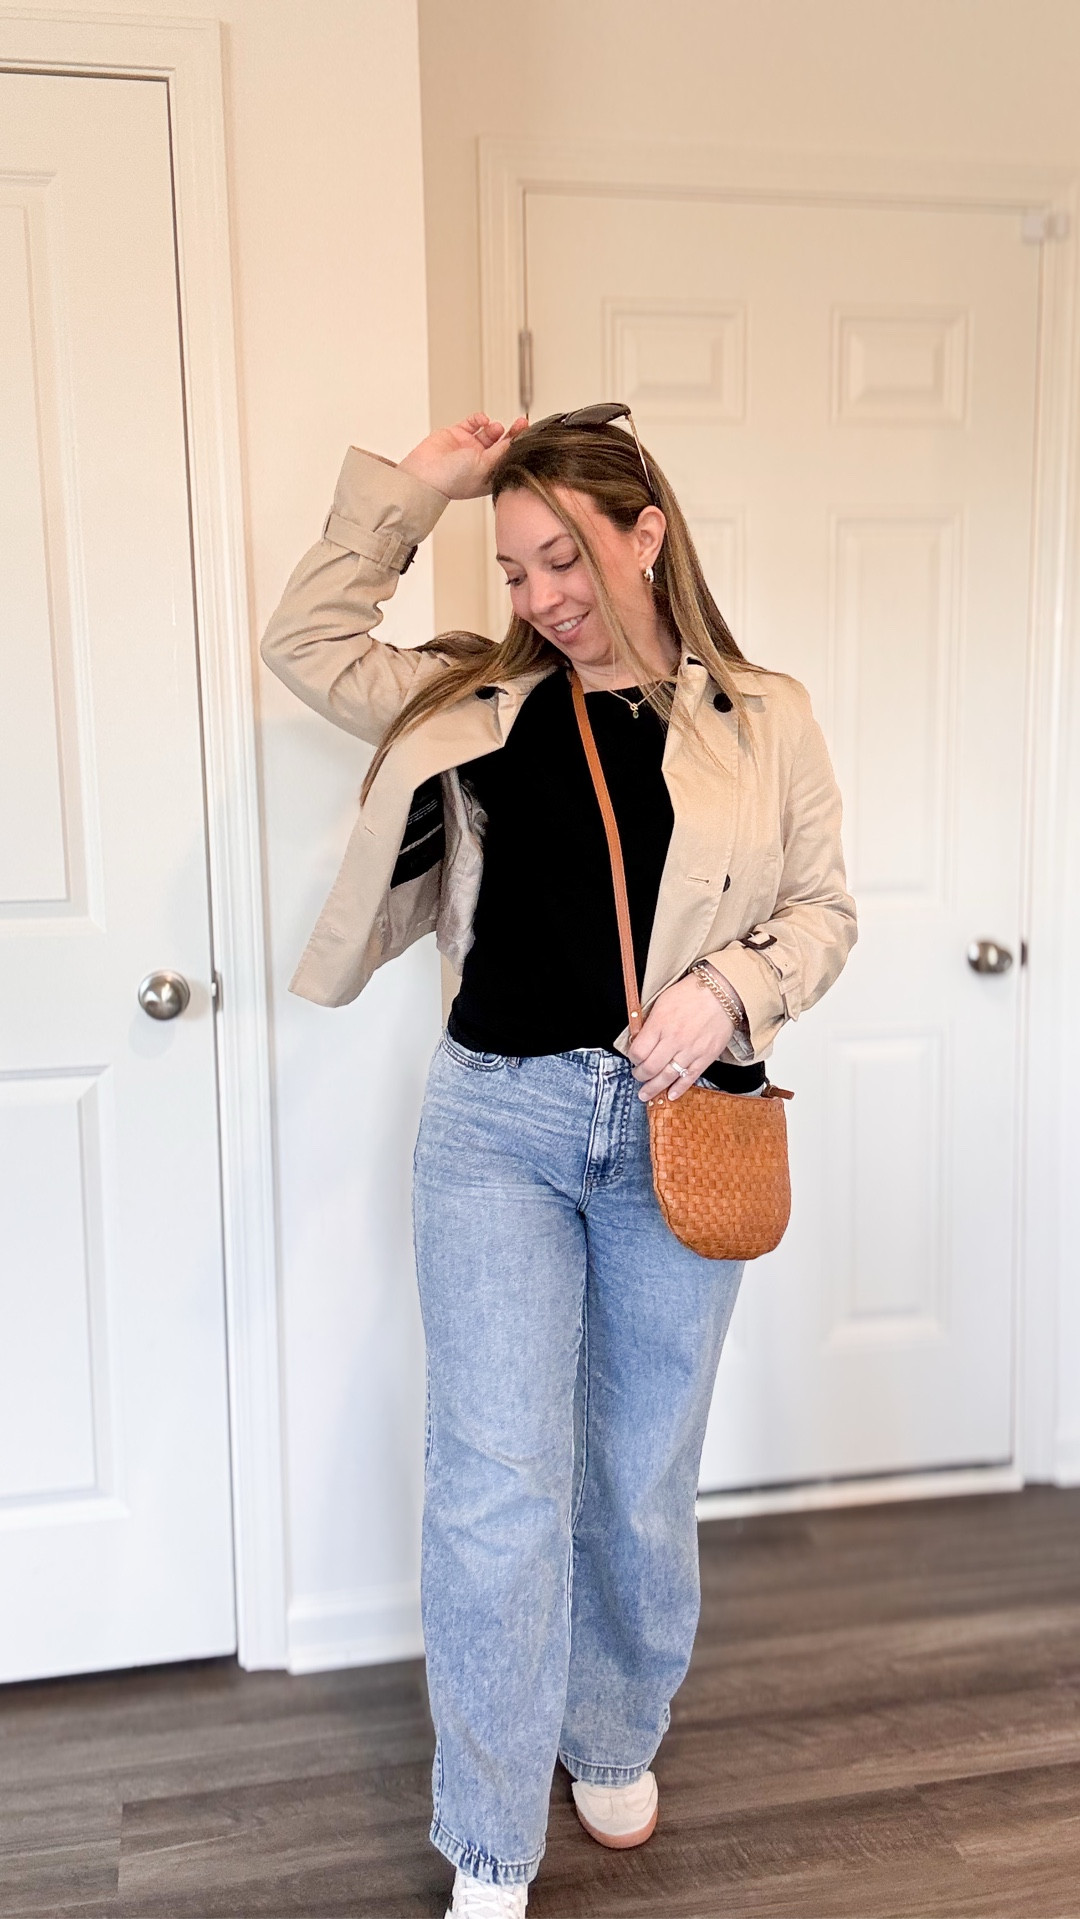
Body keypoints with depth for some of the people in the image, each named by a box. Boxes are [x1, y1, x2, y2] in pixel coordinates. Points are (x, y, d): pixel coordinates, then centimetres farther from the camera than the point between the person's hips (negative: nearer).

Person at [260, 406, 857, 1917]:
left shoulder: (763, 719, 3)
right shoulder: (481, 702, 7)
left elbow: (824, 908, 6)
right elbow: (308, 644, 9)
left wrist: (730, 988, -14)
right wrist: (416, 484, 5)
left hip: (675, 1129, 0)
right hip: (500, 1122, 0)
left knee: (642, 1479, 14)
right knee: (497, 1484, -2)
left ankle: (615, 1742, 42)